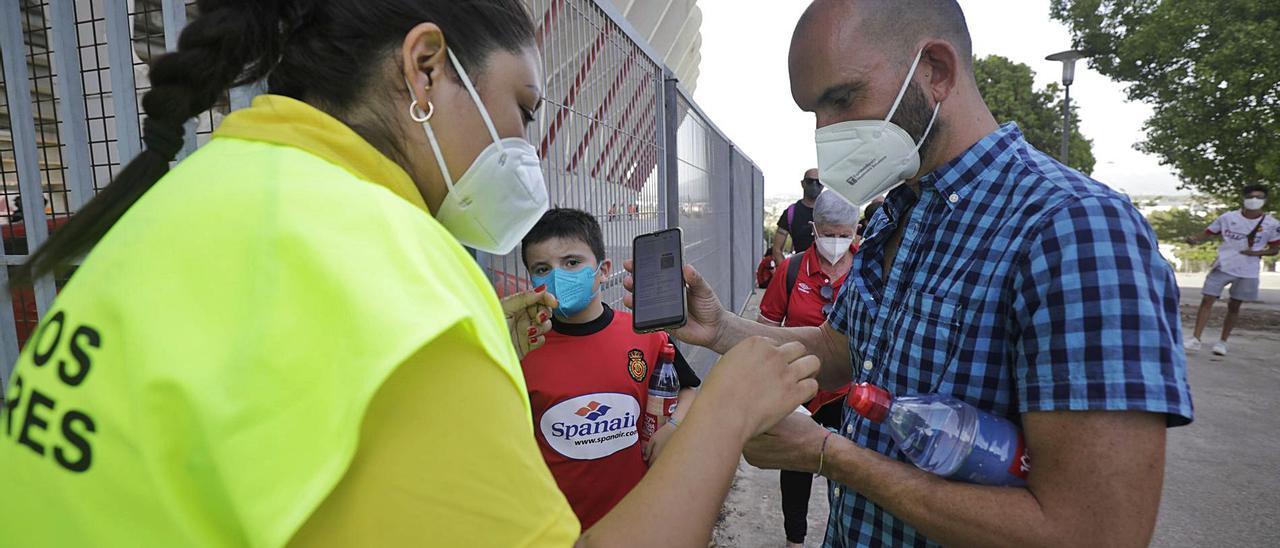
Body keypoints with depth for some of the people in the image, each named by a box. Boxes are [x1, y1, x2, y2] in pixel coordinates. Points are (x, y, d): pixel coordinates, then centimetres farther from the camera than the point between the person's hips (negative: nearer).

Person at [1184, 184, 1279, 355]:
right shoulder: (1227, 217, -3)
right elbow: (1208, 233, 1)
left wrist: (1257, 253, -15)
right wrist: (1195, 239, -22)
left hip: (1248, 272, 1)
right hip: (1223, 267, -1)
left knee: (1234, 306, 8)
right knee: (1207, 300, -8)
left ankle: (1222, 341, 20)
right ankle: (1195, 339, -8)